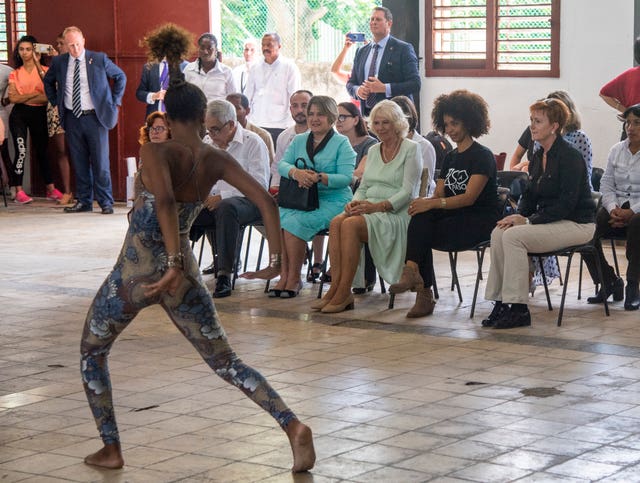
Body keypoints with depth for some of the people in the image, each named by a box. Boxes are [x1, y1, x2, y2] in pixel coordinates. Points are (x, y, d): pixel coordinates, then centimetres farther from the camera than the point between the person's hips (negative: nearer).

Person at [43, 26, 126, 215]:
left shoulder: (99, 59, -2)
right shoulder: (59, 62, 5)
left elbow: (121, 77, 9)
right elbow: (48, 81, 24)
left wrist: (114, 102, 3)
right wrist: (55, 102, 13)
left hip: (95, 117, -3)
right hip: (72, 119, 3)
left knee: (100, 162, -2)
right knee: (79, 163, 6)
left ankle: (106, 202, 5)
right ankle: (84, 201, 14)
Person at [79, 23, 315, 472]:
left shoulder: (156, 152, -12)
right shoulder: (216, 160, 0)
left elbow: (163, 199, -31)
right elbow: (265, 199, -7)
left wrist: (173, 262, -32)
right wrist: (277, 257, -2)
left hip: (136, 270, -4)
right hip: (183, 275, 4)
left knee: (92, 352, 20)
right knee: (225, 360, 13)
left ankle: (111, 450, 18)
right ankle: (294, 426, -5)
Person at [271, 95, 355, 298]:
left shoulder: (341, 143, 3)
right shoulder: (298, 141, 19)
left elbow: (346, 178, -9)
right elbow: (282, 164, 3)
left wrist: (319, 178, -24)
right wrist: (295, 172, -21)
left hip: (332, 200, -5)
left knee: (295, 221, -30)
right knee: (277, 218, -26)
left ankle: (294, 278, -19)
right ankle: (284, 276, -21)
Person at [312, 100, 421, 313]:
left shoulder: (411, 149, 0)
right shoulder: (373, 151, 21)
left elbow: (407, 192, -9)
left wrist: (378, 206, -20)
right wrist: (355, 202, -3)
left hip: (396, 214, -6)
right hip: (370, 209, 6)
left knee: (351, 224, -33)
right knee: (336, 222, -27)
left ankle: (344, 293, -31)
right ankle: (335, 288, -32)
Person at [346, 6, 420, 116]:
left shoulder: (403, 49, -1)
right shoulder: (361, 52, 15)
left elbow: (415, 84, -8)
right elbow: (351, 83, 19)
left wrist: (384, 88, -17)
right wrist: (357, 90, -5)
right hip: (367, 114, 4)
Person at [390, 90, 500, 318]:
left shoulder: (482, 156, -7)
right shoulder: (450, 158, 18)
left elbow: (469, 197, -18)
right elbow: (439, 194, 11)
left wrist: (432, 203, -26)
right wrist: (423, 203, -13)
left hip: (480, 221, -7)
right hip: (455, 219, 7)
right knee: (422, 217, -25)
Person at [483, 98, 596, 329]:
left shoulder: (570, 156, -15)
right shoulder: (538, 156, 11)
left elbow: (566, 204, -21)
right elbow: (530, 195, 16)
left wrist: (528, 221, -21)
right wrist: (519, 216, -6)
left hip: (576, 224, -8)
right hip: (549, 221, 8)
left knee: (514, 236, -26)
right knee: (499, 233, -15)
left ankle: (518, 309, -21)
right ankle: (502, 303, -14)